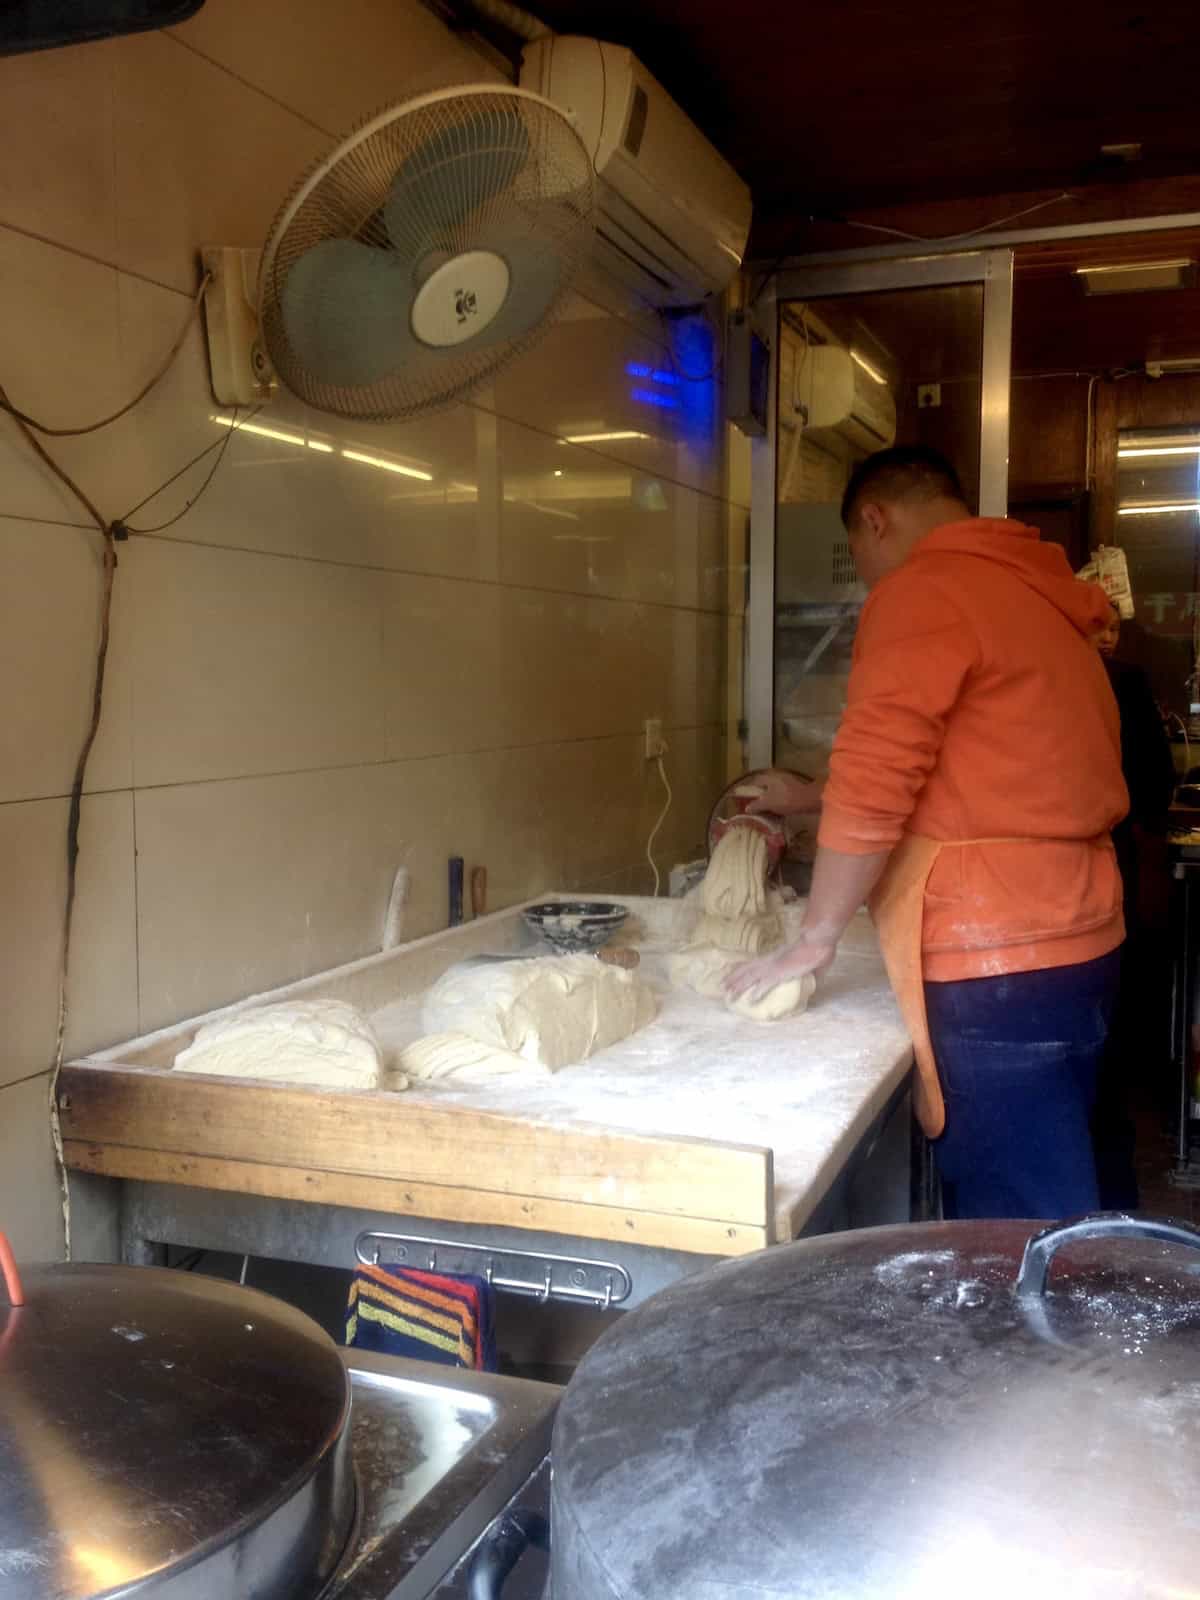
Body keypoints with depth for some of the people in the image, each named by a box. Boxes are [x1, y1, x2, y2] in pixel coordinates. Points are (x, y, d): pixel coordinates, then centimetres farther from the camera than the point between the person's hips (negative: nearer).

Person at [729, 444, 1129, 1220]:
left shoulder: (921, 594, -11)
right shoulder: (1034, 589, 17)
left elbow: (873, 786, -17)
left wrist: (815, 939, -6)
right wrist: (806, 802, 25)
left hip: (999, 962, -9)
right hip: (1076, 934, 9)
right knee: (1054, 1195, 17)